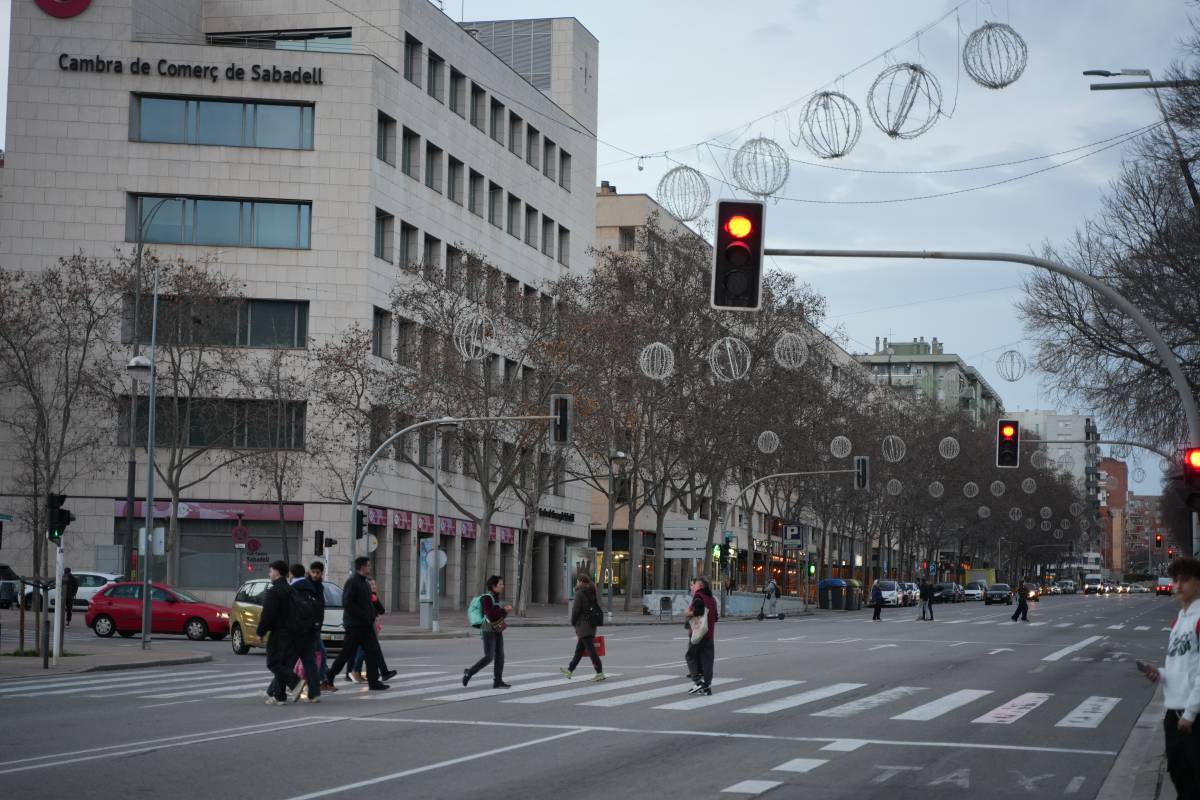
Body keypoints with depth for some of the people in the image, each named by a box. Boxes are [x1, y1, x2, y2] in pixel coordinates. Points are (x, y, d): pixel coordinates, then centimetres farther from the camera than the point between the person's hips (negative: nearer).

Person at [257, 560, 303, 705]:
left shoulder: (273, 592, -14)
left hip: (278, 633, -8)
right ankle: (278, 695, 10)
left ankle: (295, 682, -19)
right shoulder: (290, 590, 13)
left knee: (273, 663, -3)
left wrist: (260, 632, -9)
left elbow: (267, 615, -18)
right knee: (282, 664, 10)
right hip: (291, 632, 8)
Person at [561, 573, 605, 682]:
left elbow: (576, 609, -14)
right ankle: (569, 670, 28)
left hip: (583, 625, -9)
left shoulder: (580, 593, -12)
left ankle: (600, 673, -13)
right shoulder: (592, 593, 11)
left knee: (590, 649, -9)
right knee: (579, 649, 16)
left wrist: (573, 622, 0)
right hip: (592, 624, 9)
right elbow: (597, 608, 12)